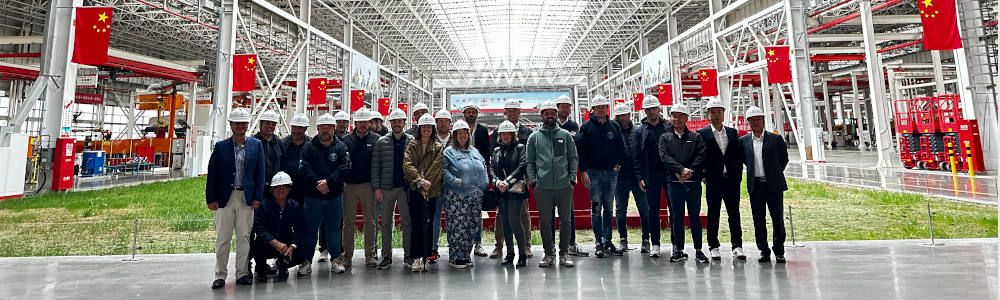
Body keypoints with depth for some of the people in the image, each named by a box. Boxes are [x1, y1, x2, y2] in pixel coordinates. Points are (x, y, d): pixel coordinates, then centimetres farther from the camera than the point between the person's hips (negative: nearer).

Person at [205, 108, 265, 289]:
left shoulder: (256, 145, 3)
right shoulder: (221, 146, 2)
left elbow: (260, 173, 2)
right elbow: (212, 174, 2)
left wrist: (258, 197, -3)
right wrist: (211, 199, -2)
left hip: (246, 198, 0)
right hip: (224, 198, 0)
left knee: (244, 237, 7)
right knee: (222, 238, 6)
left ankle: (242, 274, 17)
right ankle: (220, 275, 16)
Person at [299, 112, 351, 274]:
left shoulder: (341, 147, 3)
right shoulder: (309, 147, 4)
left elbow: (344, 168, -9)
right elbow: (305, 168, -6)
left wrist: (328, 181, -18)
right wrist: (317, 183, -19)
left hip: (335, 195, 0)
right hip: (312, 195, 0)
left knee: (334, 228, 9)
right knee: (310, 229, 7)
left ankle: (336, 260, 19)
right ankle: (307, 261, 18)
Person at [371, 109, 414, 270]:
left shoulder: (412, 141, 3)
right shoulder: (381, 142, 6)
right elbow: (375, 166, 3)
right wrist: (376, 187, -3)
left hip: (406, 187, -1)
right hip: (386, 188, 1)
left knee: (407, 223, 5)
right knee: (386, 223, 7)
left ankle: (408, 255, 16)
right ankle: (386, 256, 17)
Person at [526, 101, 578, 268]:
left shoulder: (565, 135, 7)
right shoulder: (534, 137, 7)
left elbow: (574, 158, 7)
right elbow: (529, 161, 7)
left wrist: (572, 178, -2)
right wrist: (533, 180, -3)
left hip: (564, 186, 0)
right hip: (542, 187, 0)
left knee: (565, 221, 7)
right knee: (545, 222, 7)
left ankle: (564, 253, 19)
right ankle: (549, 253, 20)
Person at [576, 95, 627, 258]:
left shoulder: (614, 126, 9)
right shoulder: (586, 127, -2)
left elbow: (621, 148, 14)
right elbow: (580, 149, -6)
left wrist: (619, 164, 3)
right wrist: (583, 171, -12)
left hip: (611, 172, 4)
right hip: (594, 173, -3)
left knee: (608, 208, 9)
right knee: (596, 208, -2)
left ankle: (608, 241, 17)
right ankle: (599, 243, 5)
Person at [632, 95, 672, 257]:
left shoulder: (669, 128, 6)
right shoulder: (640, 132, 7)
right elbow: (637, 157, 4)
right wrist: (640, 177, -4)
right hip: (651, 175, 0)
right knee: (653, 210, 4)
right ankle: (655, 244, 12)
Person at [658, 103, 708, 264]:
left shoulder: (696, 137, 10)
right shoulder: (665, 138, 10)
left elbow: (701, 156, -2)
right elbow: (664, 157, -4)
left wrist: (690, 171, -14)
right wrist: (681, 169, -15)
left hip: (693, 182, 0)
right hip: (674, 182, 0)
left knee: (695, 216, 5)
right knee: (677, 217, 5)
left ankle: (698, 250, 13)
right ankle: (679, 250, 13)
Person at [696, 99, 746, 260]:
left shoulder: (733, 132, 11)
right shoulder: (702, 134, -1)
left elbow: (739, 155, 11)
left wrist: (738, 174, 3)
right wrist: (704, 176, -8)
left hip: (732, 180, 3)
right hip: (713, 181, -3)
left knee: (734, 213, 5)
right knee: (713, 215, 5)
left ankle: (737, 246, 13)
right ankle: (713, 247, 13)